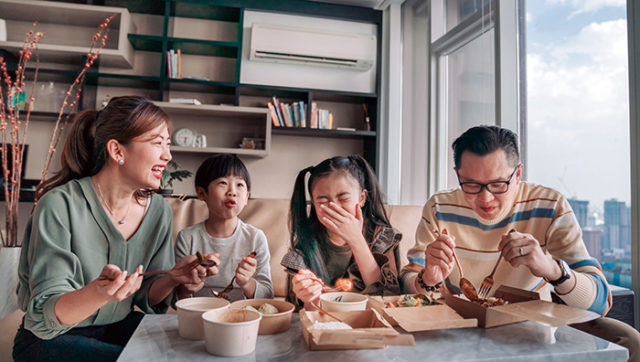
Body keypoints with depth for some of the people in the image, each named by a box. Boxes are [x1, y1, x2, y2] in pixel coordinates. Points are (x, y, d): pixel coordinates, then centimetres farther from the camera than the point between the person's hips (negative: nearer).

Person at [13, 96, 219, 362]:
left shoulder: (158, 211, -7)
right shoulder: (60, 206, -21)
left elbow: (146, 298, 0)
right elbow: (45, 317, -21)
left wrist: (172, 278, -22)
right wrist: (97, 293, -42)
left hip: (119, 328, 4)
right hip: (51, 338, -4)